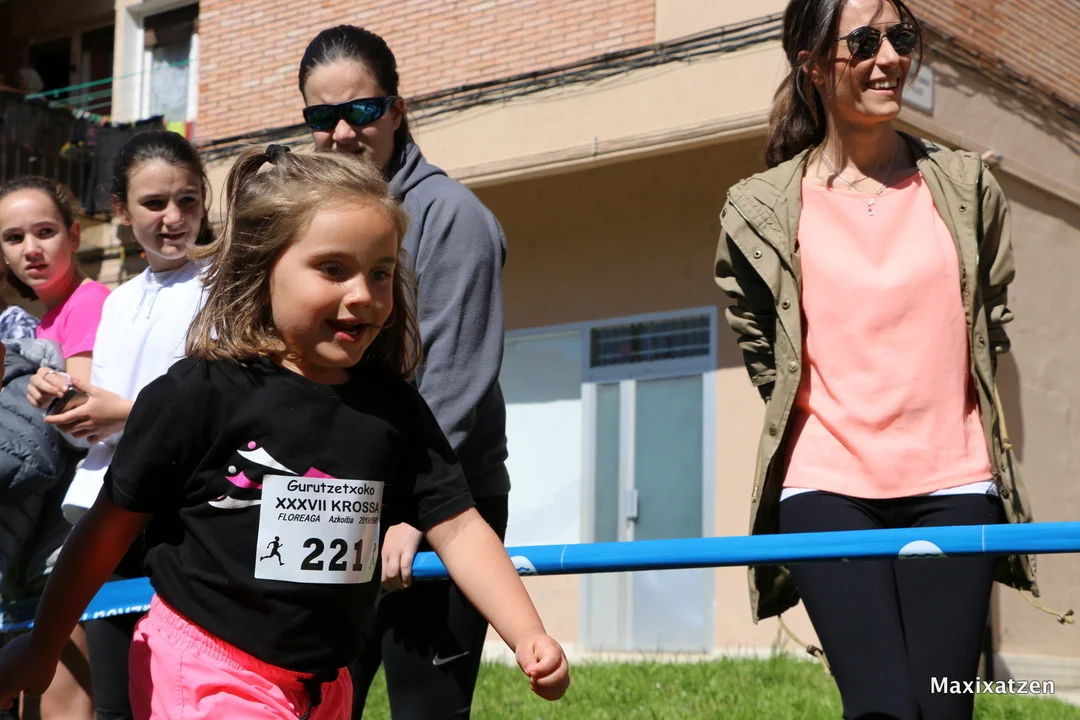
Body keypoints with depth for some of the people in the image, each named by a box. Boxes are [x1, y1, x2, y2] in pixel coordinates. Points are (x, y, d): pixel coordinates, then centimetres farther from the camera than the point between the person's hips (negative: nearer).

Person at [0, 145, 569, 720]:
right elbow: (108, 529, -5)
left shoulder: (394, 407, 1)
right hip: (203, 672, -6)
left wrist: (528, 637, -11)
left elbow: (458, 528, 1)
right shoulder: (197, 393, -13)